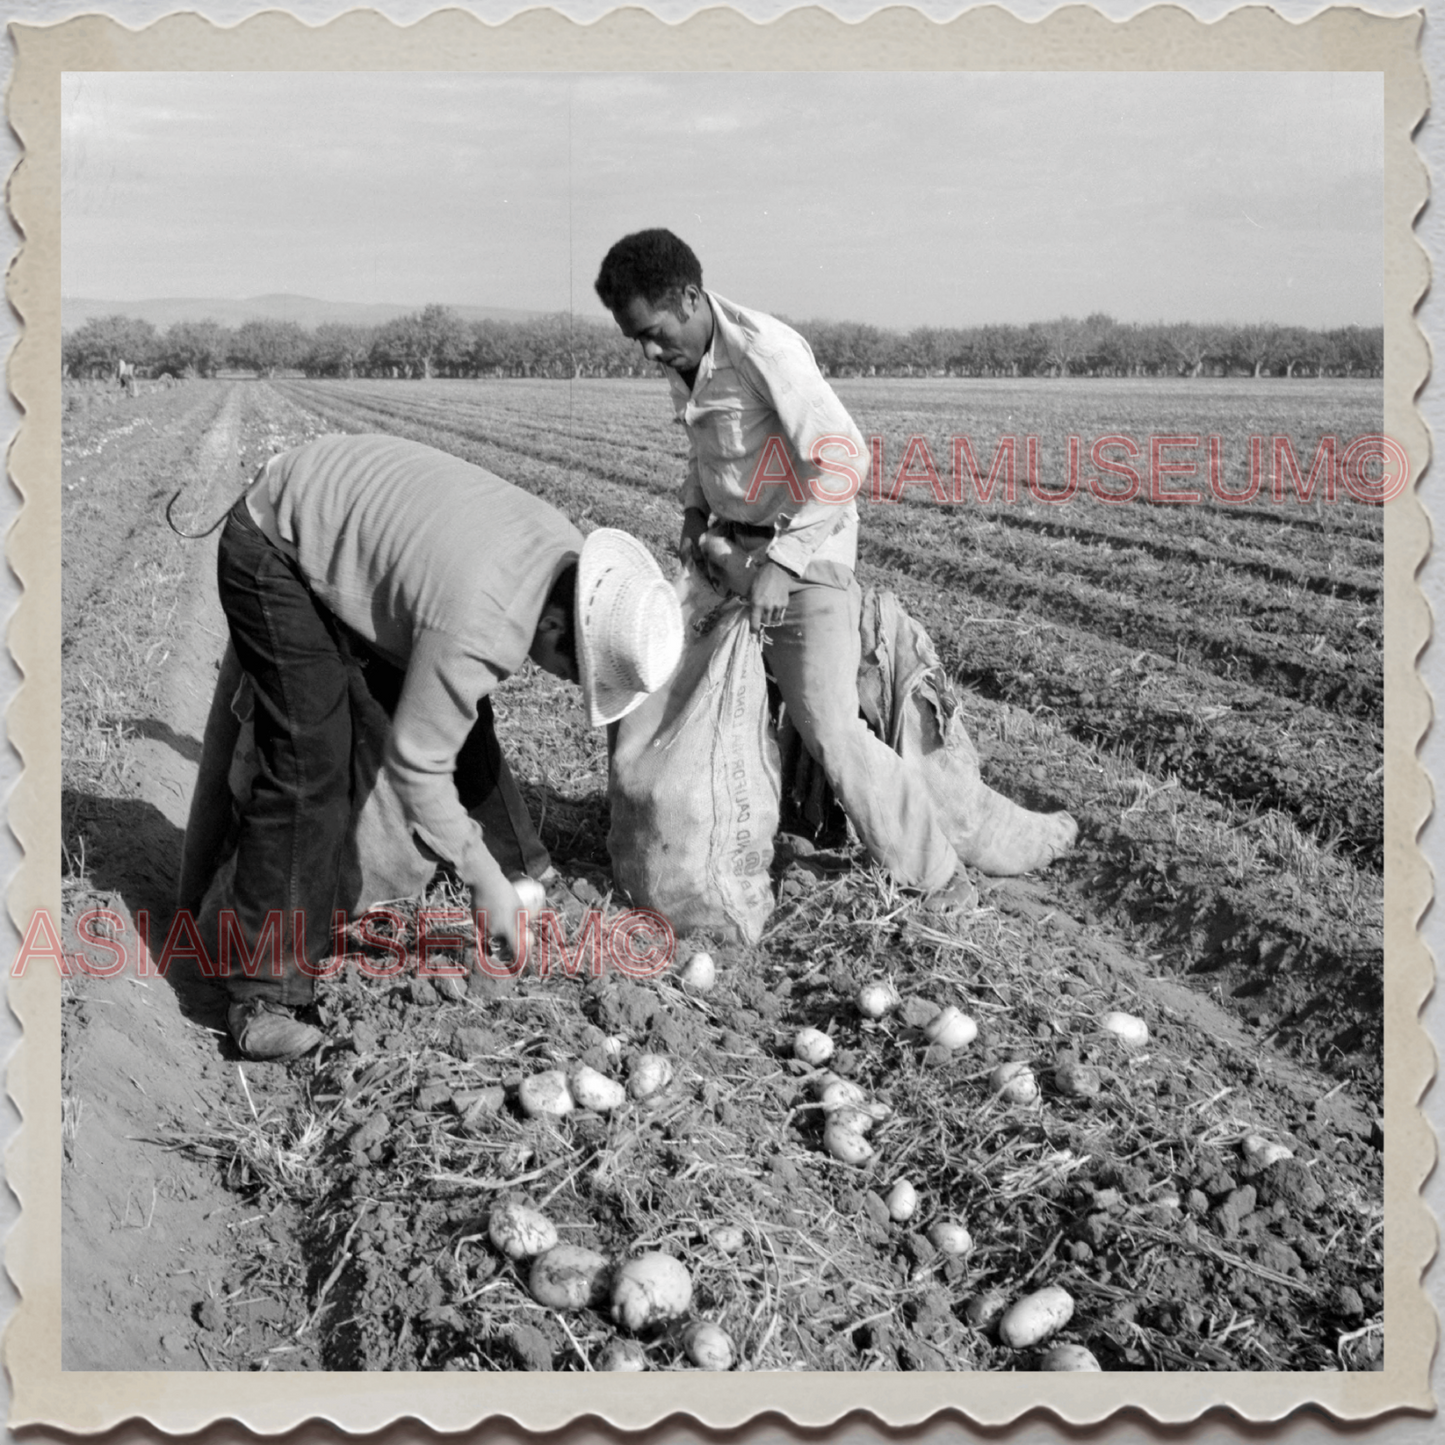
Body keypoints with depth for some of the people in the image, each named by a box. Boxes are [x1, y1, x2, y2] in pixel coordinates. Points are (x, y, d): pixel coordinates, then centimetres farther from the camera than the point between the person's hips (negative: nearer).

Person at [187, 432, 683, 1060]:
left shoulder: (563, 551, -11)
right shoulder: (479, 628, -37)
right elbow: (414, 764, -26)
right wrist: (485, 881, -16)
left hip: (355, 532, 9)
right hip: (275, 549, -8)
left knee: (463, 726, 7)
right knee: (310, 766, -16)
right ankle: (266, 993, -8)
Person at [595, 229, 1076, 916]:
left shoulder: (764, 350, -23)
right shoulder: (682, 358, 2)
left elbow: (843, 461, -27)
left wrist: (779, 561, -29)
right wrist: (695, 508, 4)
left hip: (804, 551, -9)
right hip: (731, 547, 9)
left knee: (830, 730, -14)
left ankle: (936, 870, 2)